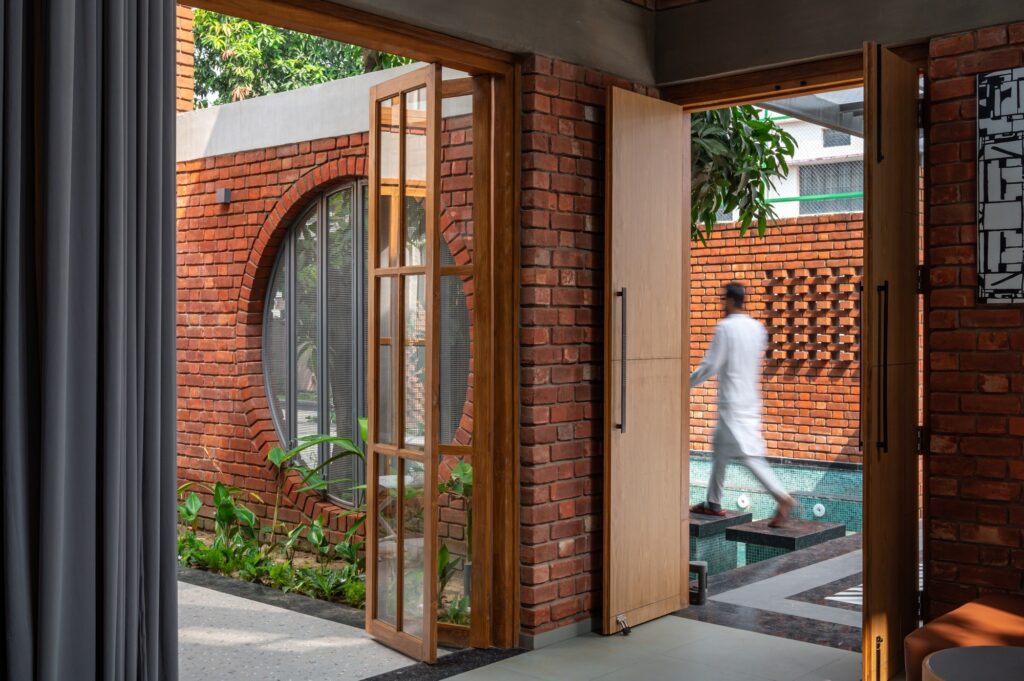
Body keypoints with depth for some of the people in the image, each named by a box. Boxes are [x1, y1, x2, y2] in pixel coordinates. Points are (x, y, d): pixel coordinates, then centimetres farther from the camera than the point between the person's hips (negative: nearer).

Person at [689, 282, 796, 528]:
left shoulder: (725, 327, -13)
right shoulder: (758, 328, 9)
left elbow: (711, 366, -12)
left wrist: (688, 383, 0)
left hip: (732, 402, -8)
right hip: (751, 399, 8)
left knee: (747, 453, -11)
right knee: (720, 449, 17)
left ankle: (782, 497, -21)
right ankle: (713, 503, 22)